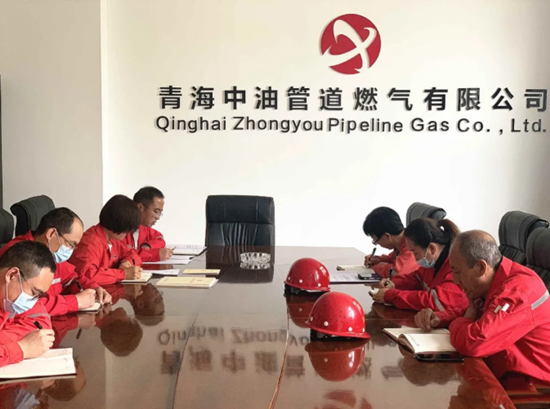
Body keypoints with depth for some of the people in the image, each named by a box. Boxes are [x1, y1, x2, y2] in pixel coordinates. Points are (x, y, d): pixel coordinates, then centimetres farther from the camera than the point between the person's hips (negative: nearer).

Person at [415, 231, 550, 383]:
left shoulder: (517, 290, -25)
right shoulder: (494, 282, 4)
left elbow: (471, 342, -33)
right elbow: (471, 314, 20)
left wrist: (459, 323, -10)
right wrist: (438, 319, -2)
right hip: (506, 377, 8)